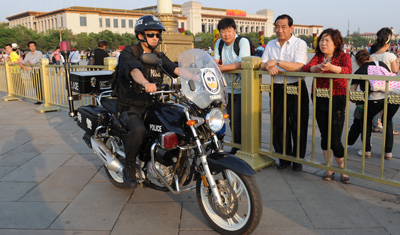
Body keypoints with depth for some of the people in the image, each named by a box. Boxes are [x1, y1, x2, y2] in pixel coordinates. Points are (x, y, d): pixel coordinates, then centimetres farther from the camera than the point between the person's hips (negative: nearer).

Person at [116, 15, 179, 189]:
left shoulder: (158, 56, 13)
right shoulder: (128, 53, -6)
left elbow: (174, 68, -3)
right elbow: (134, 70, -28)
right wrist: (146, 83, -51)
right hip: (131, 108, -6)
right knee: (138, 130, -35)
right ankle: (129, 166, -9)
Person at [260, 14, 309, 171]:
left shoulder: (299, 44, -4)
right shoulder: (271, 45, 14)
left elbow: (298, 67, -18)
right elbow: (262, 64, 9)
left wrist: (277, 62, -23)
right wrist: (269, 67, -14)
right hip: (277, 89, 4)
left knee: (298, 126, 2)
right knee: (278, 125, 7)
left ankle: (298, 159, 18)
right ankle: (284, 158, 23)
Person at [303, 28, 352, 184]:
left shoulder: (344, 56, -1)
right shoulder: (318, 57, 9)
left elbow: (348, 71, -22)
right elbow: (306, 68, -9)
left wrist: (331, 67, -40)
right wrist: (318, 68, -30)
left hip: (337, 102, -4)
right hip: (319, 101, 4)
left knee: (335, 140, -6)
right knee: (324, 136, 11)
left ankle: (343, 170, 14)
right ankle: (328, 168, 25)